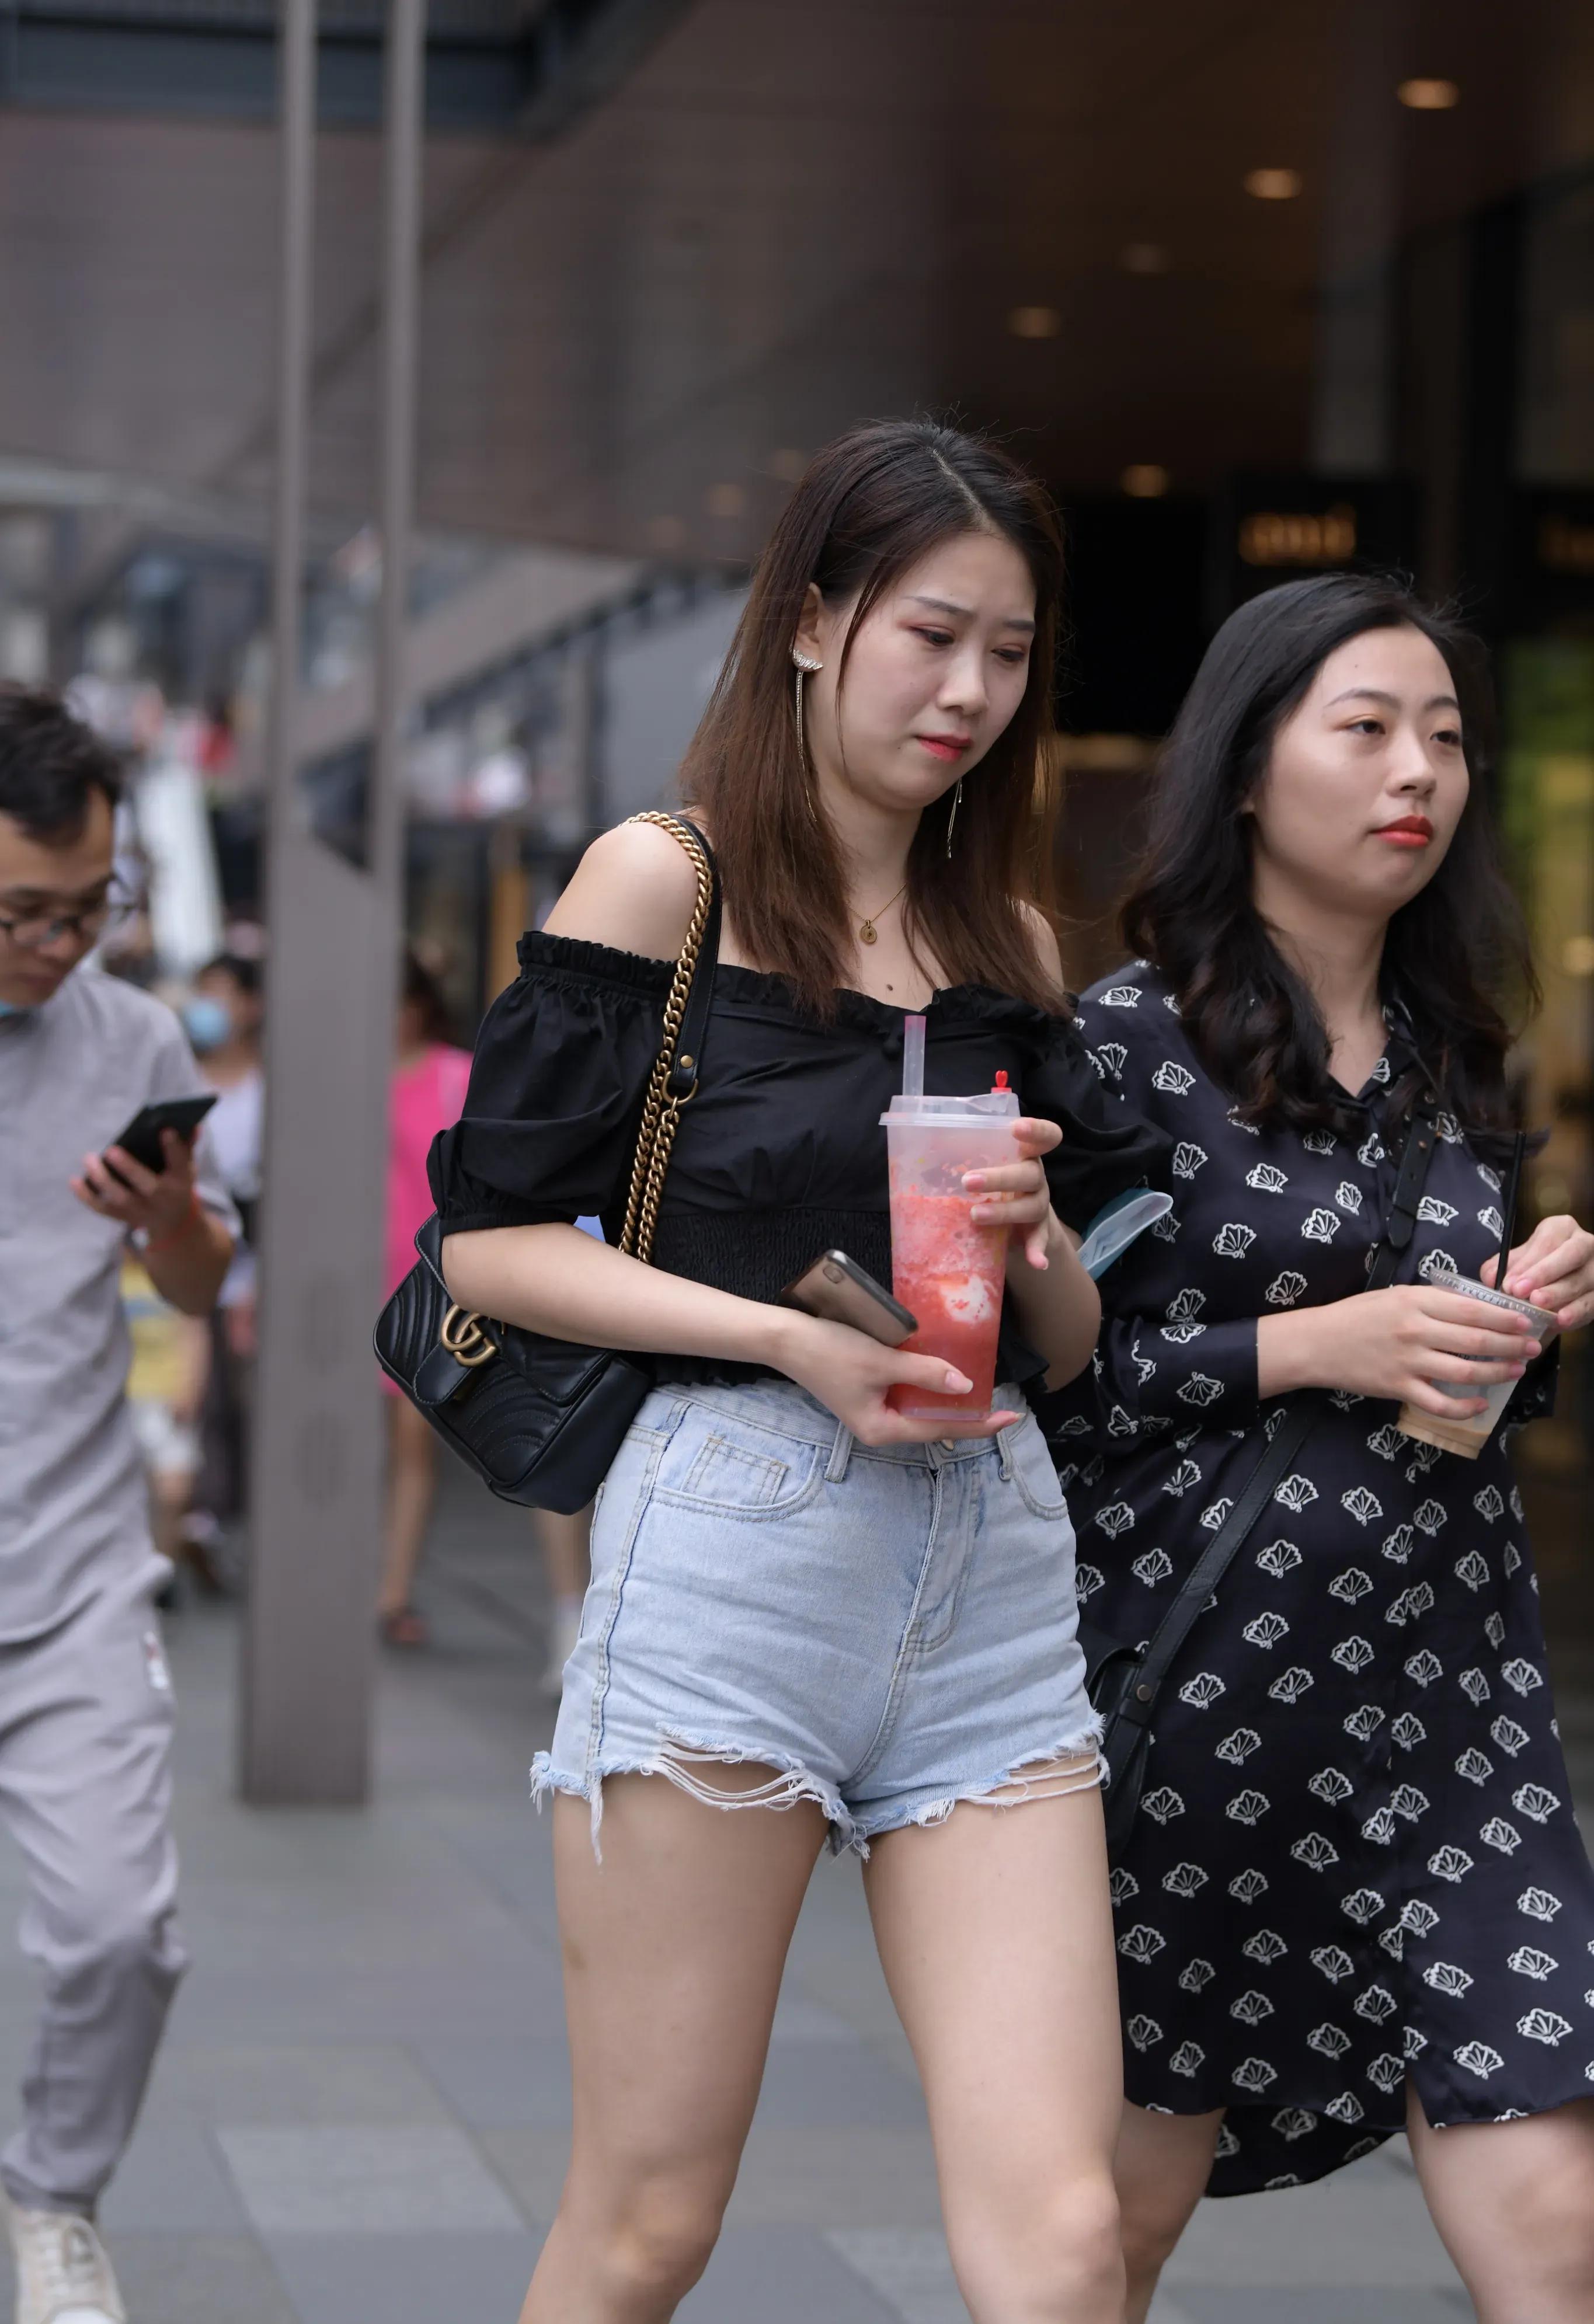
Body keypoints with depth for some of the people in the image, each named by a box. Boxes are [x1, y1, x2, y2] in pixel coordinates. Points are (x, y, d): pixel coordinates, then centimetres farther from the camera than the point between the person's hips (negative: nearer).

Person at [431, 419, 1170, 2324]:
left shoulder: (1011, 938, 16)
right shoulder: (662, 881, 2)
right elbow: (486, 1239, -3)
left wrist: (1040, 1238, -4)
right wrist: (795, 1339, -13)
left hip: (992, 1562, 4)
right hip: (734, 1541, -4)